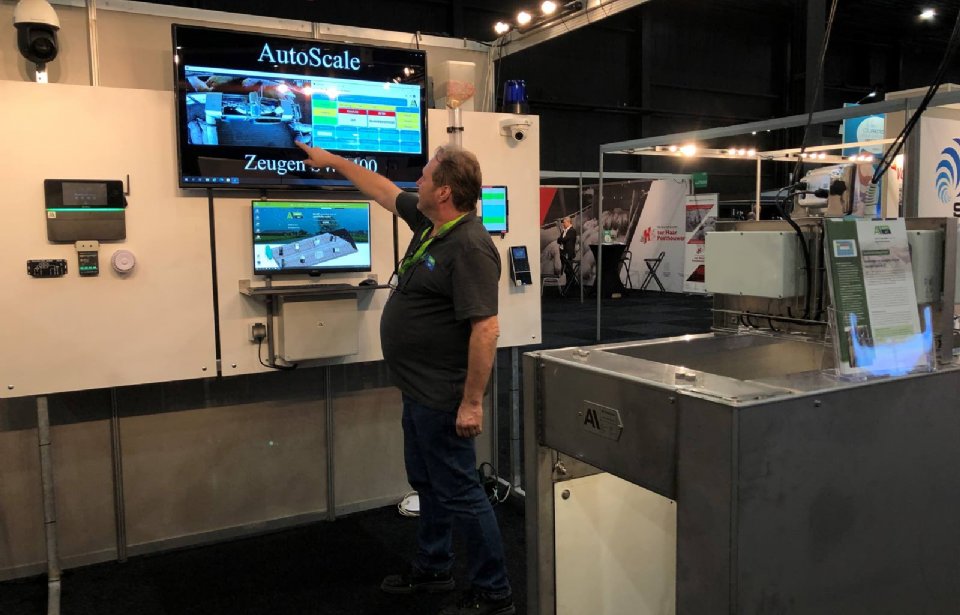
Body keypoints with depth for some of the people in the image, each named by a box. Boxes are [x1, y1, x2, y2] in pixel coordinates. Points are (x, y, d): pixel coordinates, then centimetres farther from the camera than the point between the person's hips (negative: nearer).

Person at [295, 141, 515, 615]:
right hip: (420, 391, 10)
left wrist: (472, 402, -27)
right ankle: (431, 571, 39)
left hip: (443, 397, -10)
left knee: (459, 492, 1)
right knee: (427, 484, 22)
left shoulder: (469, 247, -23)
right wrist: (333, 160, 30)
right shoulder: (429, 223, 6)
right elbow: (385, 192, 23)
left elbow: (486, 328, -28)